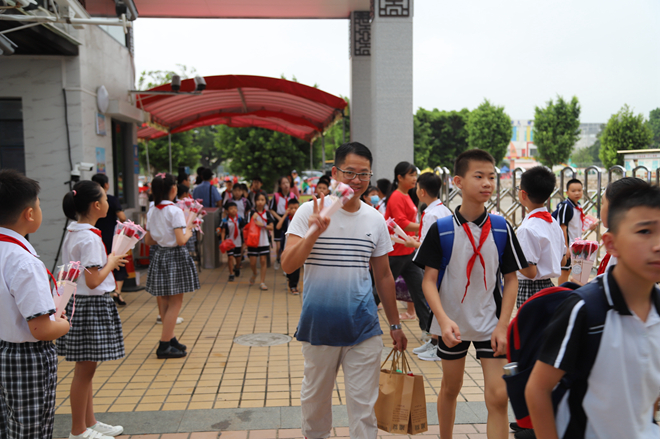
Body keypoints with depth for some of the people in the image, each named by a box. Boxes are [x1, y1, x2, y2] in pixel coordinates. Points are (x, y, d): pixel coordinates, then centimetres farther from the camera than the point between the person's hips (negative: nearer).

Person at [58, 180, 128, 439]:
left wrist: (109, 260, 9)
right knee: (85, 369, 2)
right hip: (92, 305, -10)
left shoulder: (73, 233, 9)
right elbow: (93, 281, -24)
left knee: (85, 368, 17)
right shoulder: (90, 238, -20)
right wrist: (111, 262, -9)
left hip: (78, 303, 10)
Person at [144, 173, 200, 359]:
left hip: (160, 255, 7)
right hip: (176, 256, -7)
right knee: (175, 302, 1)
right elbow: (181, 240, -22)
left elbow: (148, 241, 9)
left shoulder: (152, 212, 5)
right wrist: (188, 233, -2)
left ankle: (171, 339, 26)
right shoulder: (175, 211, -16)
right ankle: (164, 346, 2)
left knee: (164, 301, 15)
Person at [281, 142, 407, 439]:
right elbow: (287, 265, -13)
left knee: (363, 406, 7)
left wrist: (395, 325, 14)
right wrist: (314, 232, -27)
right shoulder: (310, 211, -6)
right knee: (314, 399, 17)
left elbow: (383, 276, 11)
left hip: (363, 327, 2)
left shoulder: (375, 220, 4)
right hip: (318, 325, -1)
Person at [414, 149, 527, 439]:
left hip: (491, 324, 1)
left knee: (498, 396, -5)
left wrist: (503, 325, -7)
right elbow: (429, 280, -10)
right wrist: (444, 320, -23)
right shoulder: (441, 228, -11)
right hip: (452, 324, 0)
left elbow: (511, 279, 0)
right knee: (450, 388, 17)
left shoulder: (501, 228, -5)